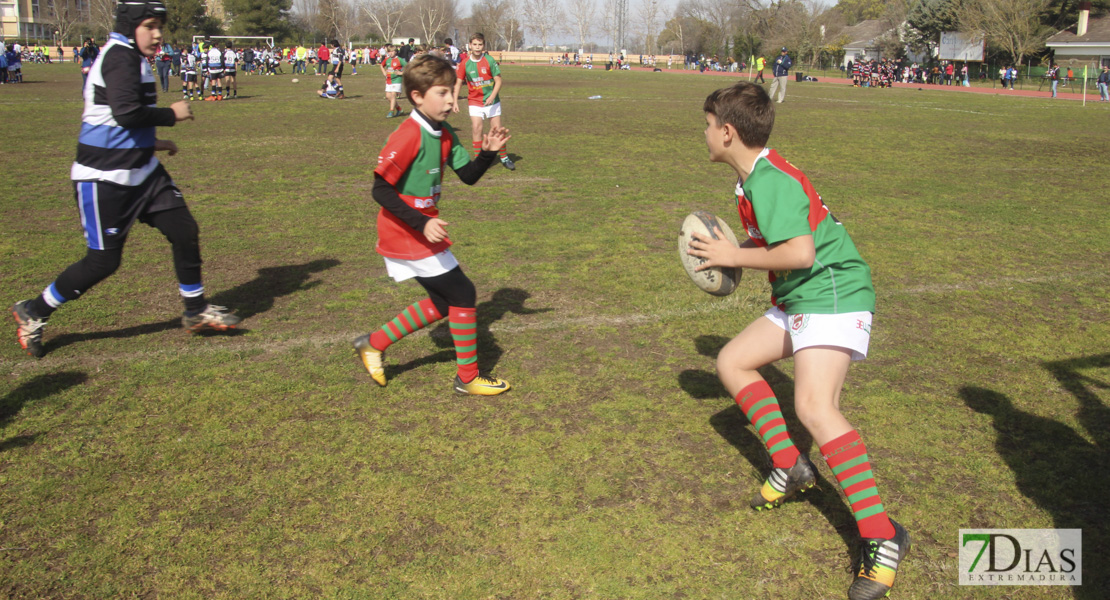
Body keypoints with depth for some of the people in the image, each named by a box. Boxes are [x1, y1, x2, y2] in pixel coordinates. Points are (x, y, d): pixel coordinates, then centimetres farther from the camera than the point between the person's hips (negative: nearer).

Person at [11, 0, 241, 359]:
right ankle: (33, 313, 18)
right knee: (103, 261, -2)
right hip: (105, 180, -9)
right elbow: (126, 112, -30)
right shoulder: (121, 56, -17)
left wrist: (150, 143, 18)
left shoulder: (130, 57, 13)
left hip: (142, 173, 9)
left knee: (184, 231, 5)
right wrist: (172, 114, -17)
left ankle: (196, 311, 19)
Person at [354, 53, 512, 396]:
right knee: (463, 294, -4)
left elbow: (468, 176, 8)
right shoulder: (408, 136, -21)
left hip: (421, 232, 10)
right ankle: (468, 378, 10)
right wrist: (422, 223, -28)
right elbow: (381, 190, -23)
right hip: (406, 234, -10)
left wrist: (488, 153, -10)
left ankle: (375, 343, 27)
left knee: (444, 303, 17)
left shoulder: (444, 134, 7)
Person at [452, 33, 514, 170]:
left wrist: (492, 97, -20)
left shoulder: (489, 60, -9)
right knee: (476, 128, -12)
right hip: (474, 101, 1)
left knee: (497, 129, 2)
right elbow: (458, 83, 2)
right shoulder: (465, 64, -5)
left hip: (492, 101, -1)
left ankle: (504, 158, 18)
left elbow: (498, 81, -7)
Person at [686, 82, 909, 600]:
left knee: (814, 406, -26)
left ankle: (881, 537, -22)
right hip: (799, 301, 11)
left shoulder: (770, 181, -19)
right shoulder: (758, 176, 13)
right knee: (732, 362, 12)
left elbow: (800, 252, -29)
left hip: (833, 294, -11)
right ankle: (790, 467, 15)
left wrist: (734, 256, -17)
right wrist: (732, 254, 10)